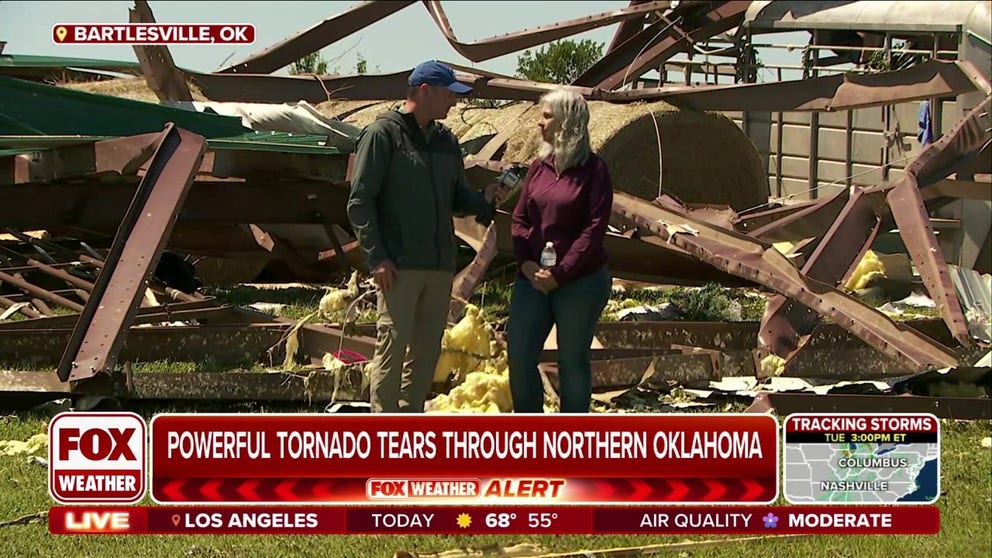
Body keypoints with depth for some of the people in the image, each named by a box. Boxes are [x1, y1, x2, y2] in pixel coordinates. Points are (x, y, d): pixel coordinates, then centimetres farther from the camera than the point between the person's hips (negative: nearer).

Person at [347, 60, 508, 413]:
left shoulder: (445, 141, 17)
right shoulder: (383, 134, -4)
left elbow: (456, 198, 22)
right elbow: (360, 202, -8)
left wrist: (483, 199, -1)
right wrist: (376, 257, -15)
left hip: (440, 265, 7)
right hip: (398, 266, -7)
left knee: (427, 348, 10)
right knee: (393, 344, -9)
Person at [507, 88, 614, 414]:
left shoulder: (593, 169, -7)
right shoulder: (539, 166, 9)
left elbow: (595, 228, -12)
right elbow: (519, 219, 10)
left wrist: (561, 272, -17)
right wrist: (526, 262, -8)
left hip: (580, 280, -5)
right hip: (533, 278, 5)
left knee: (572, 359, 3)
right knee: (519, 354, 0)